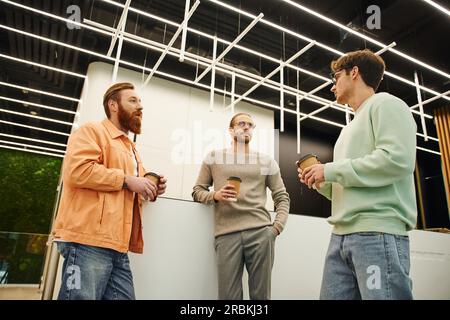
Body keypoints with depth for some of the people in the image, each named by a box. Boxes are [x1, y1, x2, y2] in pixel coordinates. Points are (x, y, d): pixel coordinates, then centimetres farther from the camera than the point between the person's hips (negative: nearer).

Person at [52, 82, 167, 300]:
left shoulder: (131, 148, 26)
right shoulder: (92, 131, 1)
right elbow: (77, 170, -17)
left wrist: (150, 189, 13)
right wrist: (127, 180, -13)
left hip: (118, 247, 9)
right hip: (88, 242, -8)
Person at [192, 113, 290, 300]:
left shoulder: (267, 161, 14)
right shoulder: (214, 157, 13)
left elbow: (282, 197, 13)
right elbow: (197, 191, 12)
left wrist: (277, 227, -1)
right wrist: (215, 196, -9)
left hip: (260, 232, 1)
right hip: (226, 233, 0)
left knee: (261, 294, 5)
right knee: (228, 295, 1)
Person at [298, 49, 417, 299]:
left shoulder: (385, 104, 3)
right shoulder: (350, 129, 27)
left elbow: (398, 159, -17)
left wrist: (331, 170, -10)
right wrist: (321, 182, 10)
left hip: (378, 232, -8)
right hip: (341, 235, 8)